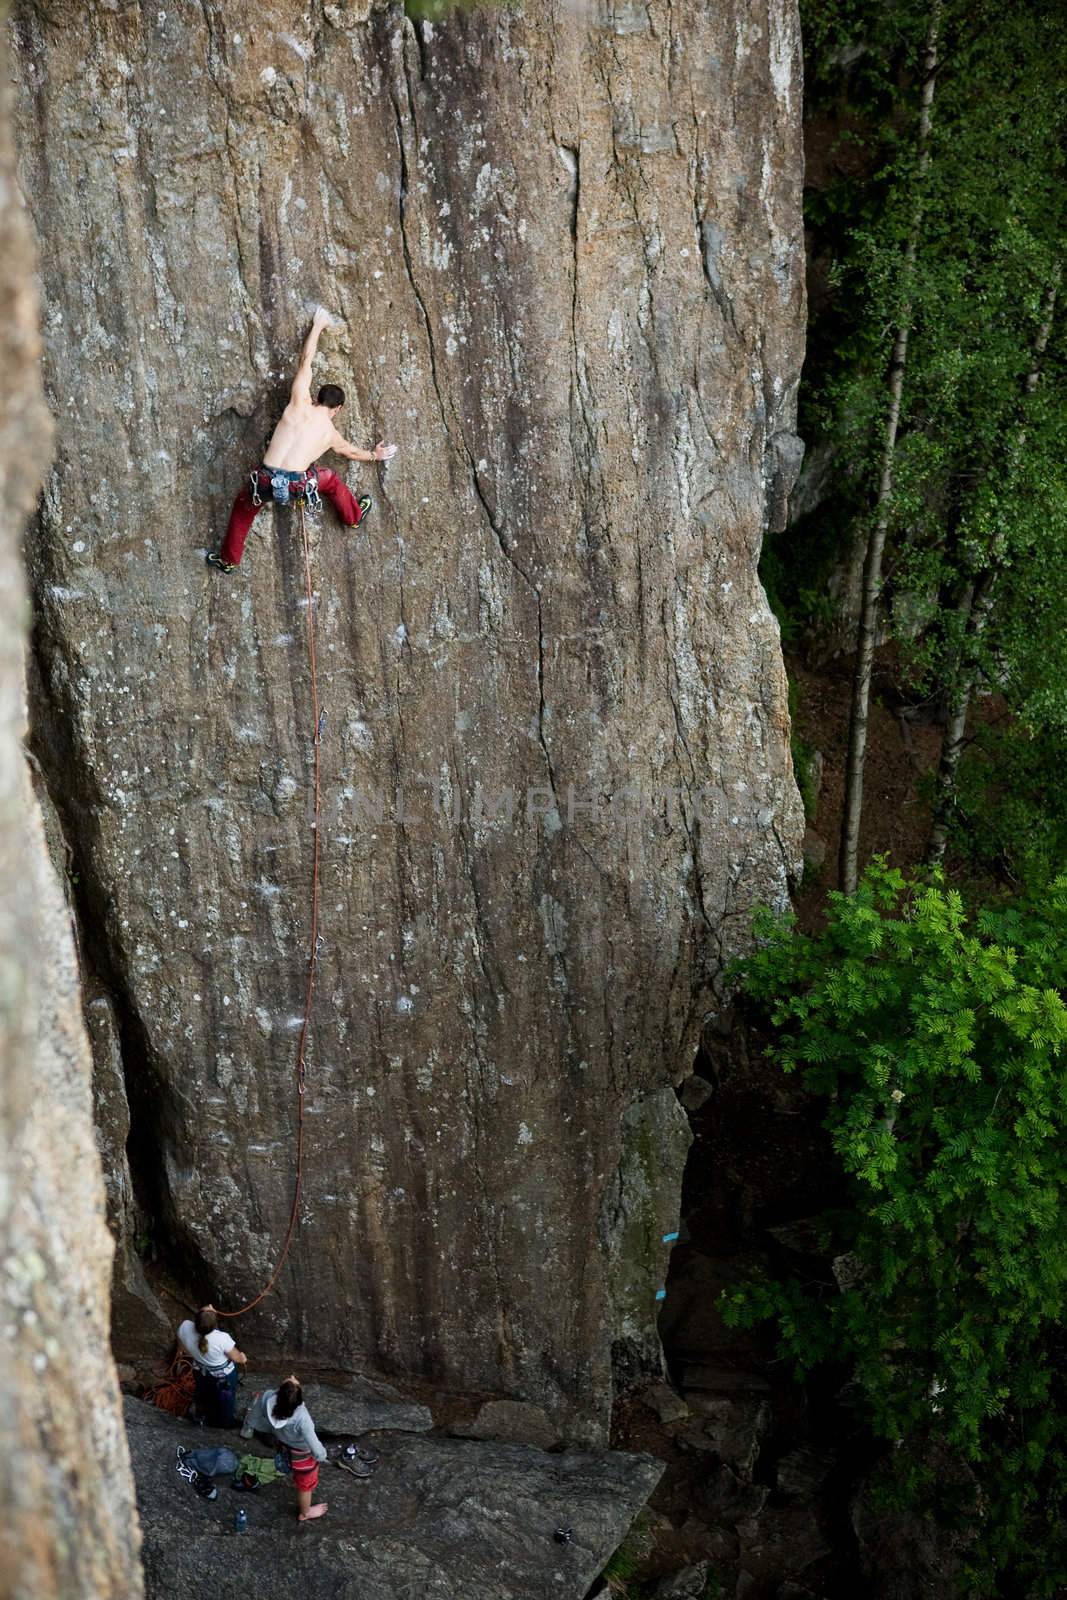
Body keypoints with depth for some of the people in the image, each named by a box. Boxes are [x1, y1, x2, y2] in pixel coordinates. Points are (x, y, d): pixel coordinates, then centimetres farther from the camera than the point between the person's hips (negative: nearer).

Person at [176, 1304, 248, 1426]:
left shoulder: (185, 1328, -34)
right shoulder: (222, 1339, -42)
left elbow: (183, 1346, -10)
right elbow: (237, 1358, -22)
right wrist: (242, 1358, 1)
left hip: (200, 1372, 3)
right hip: (224, 1376, -3)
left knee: (205, 1395, 36)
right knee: (224, 1400, 30)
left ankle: (202, 1415, 64)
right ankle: (224, 1423, 56)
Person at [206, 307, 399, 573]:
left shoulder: (300, 403, 7)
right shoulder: (331, 434, 12)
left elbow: (305, 361, 18)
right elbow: (352, 452, 36)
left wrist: (318, 326, 30)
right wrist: (374, 455, 57)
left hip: (265, 480, 0)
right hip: (297, 485, 0)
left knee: (243, 508, 29)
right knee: (332, 481, 31)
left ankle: (229, 560, 38)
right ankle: (353, 516, 55)